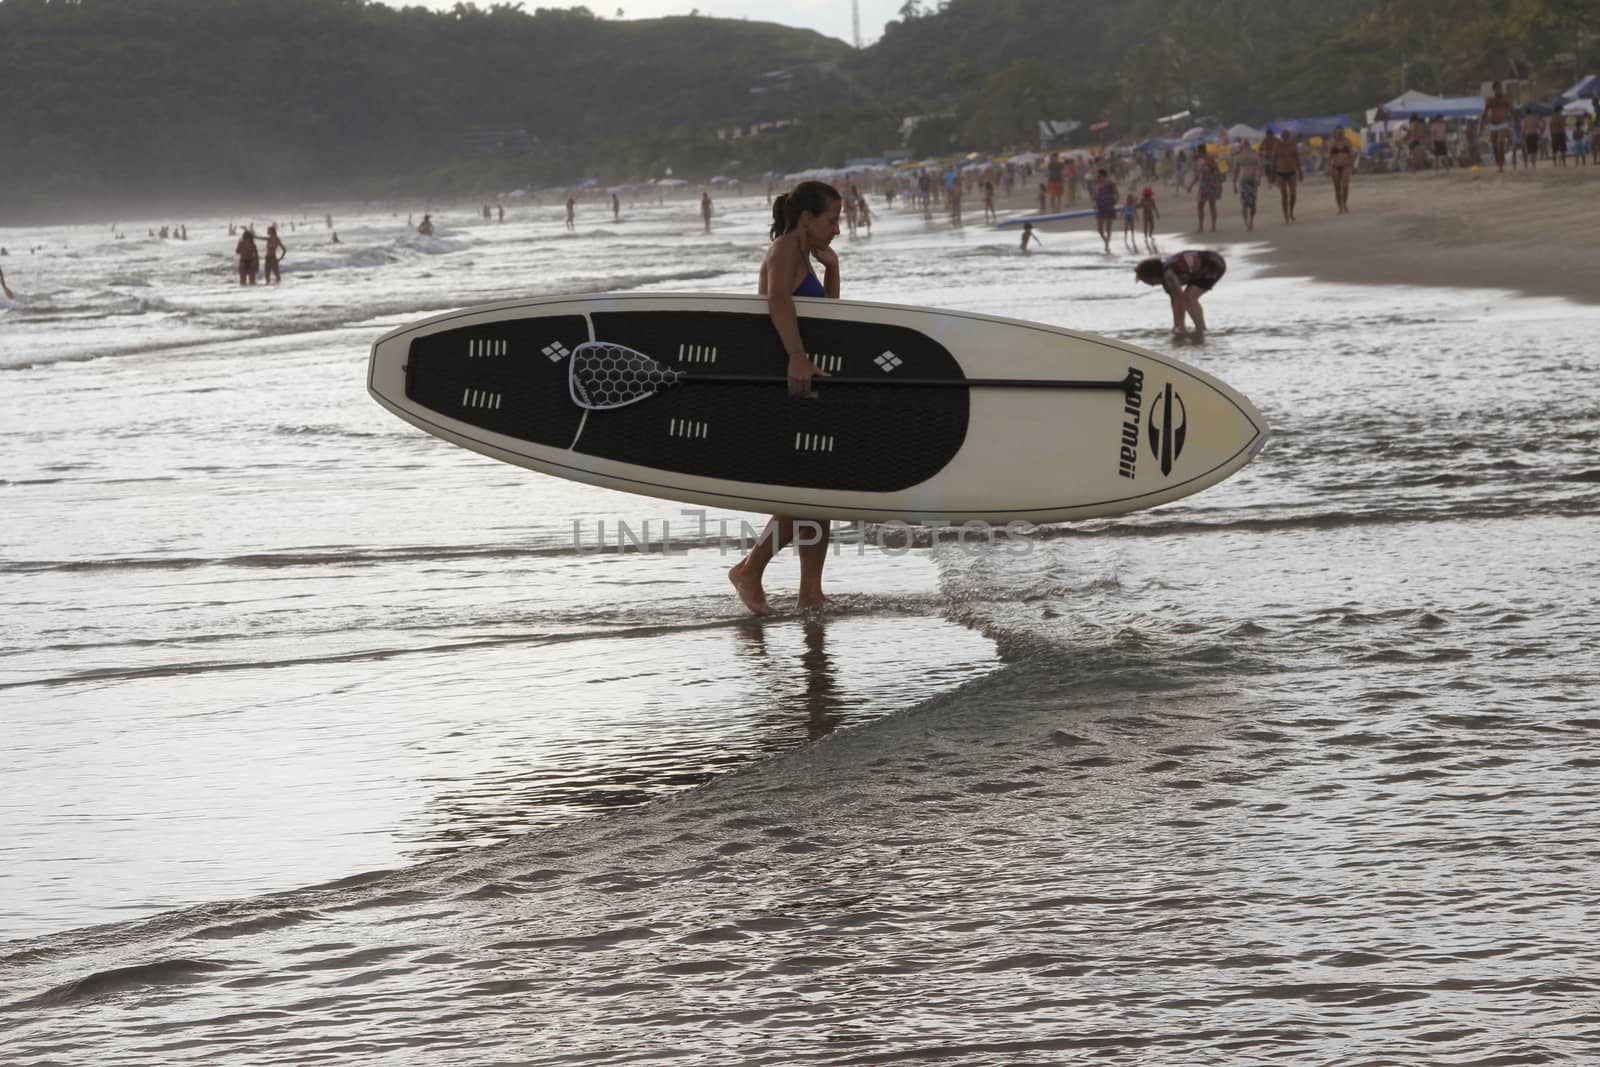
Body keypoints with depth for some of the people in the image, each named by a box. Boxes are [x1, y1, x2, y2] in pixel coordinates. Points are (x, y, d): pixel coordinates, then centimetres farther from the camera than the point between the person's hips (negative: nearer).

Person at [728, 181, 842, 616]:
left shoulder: (801, 255, 19)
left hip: (802, 385, 10)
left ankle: (811, 591, 13)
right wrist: (797, 357, -42)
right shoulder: (784, 251, -12)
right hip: (787, 385, -10)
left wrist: (831, 267, 15)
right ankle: (749, 570, -2)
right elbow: (778, 300, -32)